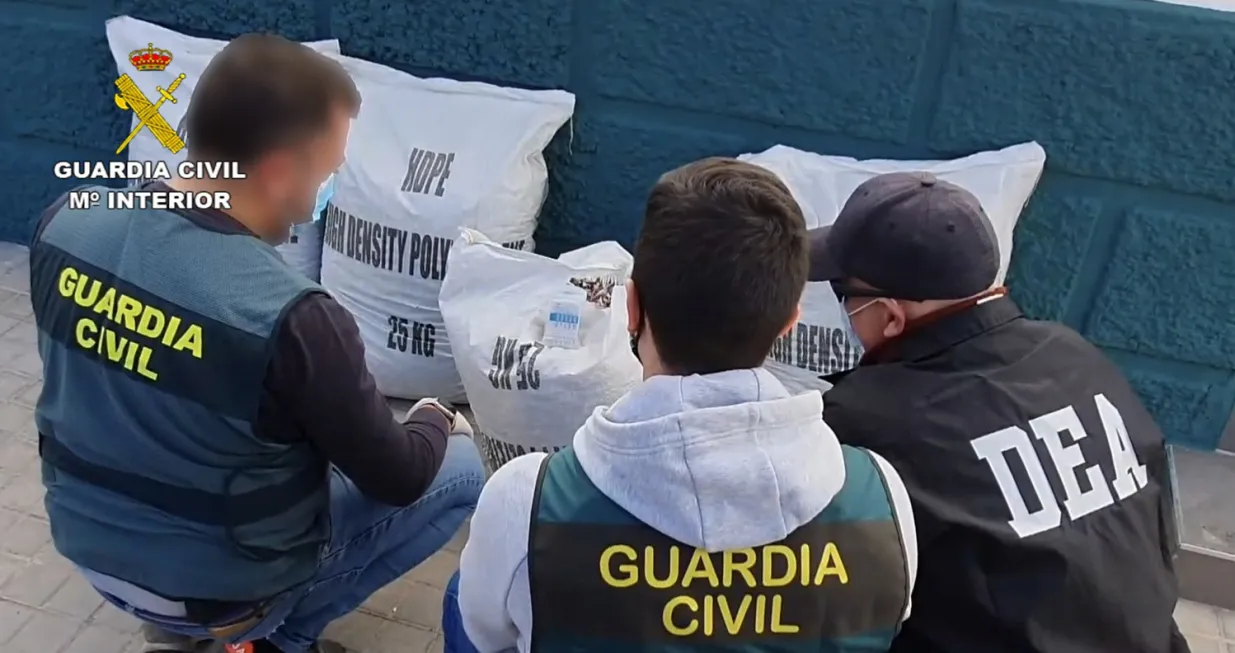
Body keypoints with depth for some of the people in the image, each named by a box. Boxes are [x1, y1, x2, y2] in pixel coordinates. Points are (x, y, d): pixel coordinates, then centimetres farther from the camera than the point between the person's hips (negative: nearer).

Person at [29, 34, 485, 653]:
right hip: (219, 584, -6)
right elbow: (395, 480, -19)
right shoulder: (291, 318, -33)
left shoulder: (65, 223, -14)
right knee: (460, 470, 5)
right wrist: (436, 419, 3)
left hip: (87, 544, 6)